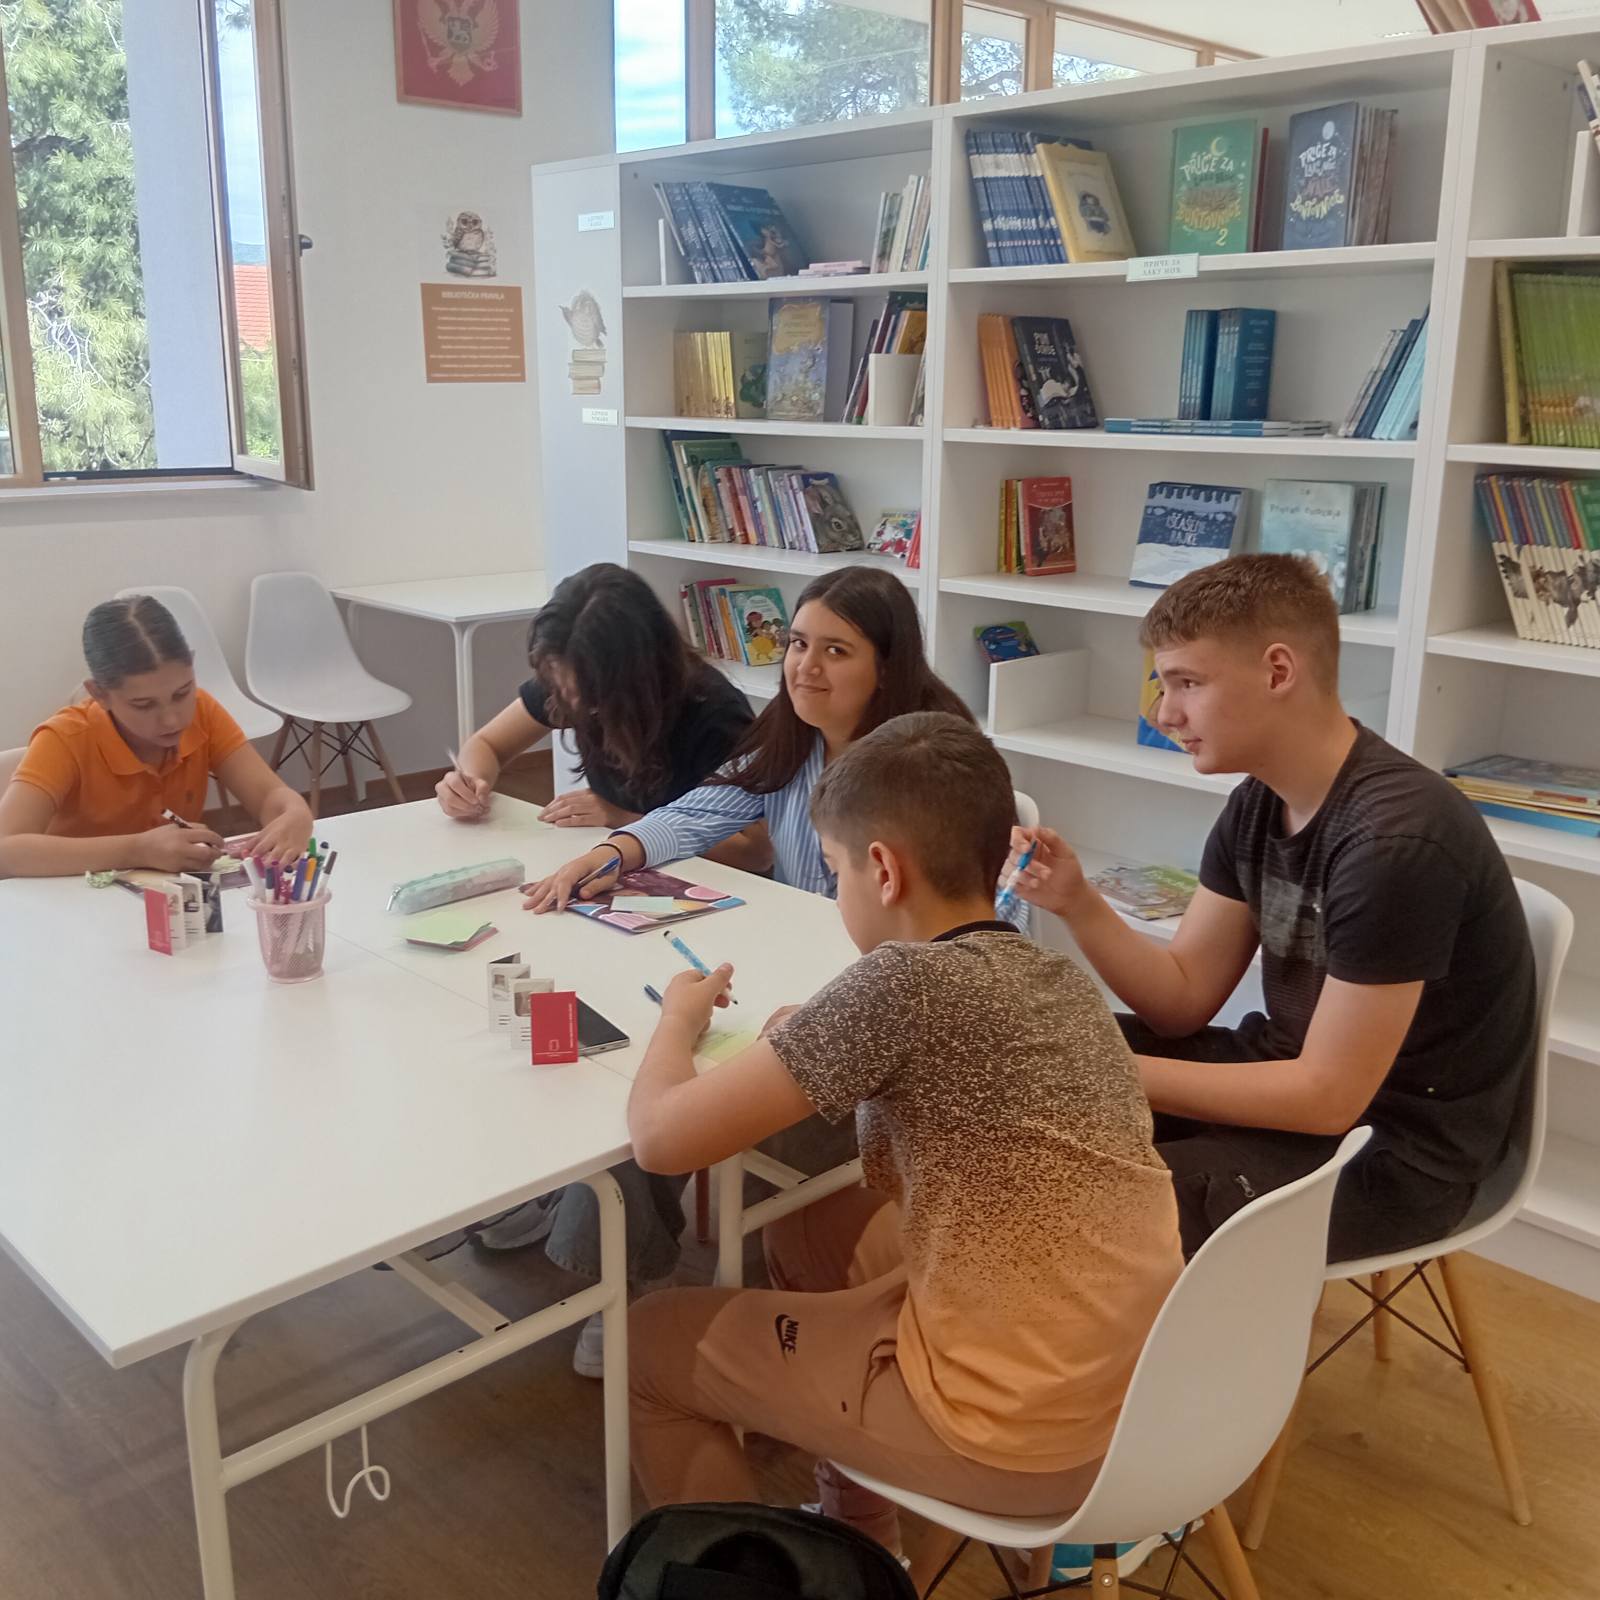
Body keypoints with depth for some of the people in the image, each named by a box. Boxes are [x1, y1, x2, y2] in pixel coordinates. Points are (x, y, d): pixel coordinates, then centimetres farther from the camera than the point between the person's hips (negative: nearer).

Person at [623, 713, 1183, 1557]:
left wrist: (679, 1019, 2)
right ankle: (859, 1533, 38)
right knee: (808, 1232, 28)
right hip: (1135, 1390, 8)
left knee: (649, 1342, 12)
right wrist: (824, 1041, 7)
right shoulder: (1058, 977, 2)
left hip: (1019, 1432, -7)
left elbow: (662, 1137, -17)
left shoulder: (903, 982, -22)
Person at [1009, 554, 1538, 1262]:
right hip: (1297, 1074, 8)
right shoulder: (1258, 804, 1)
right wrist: (1077, 903, -15)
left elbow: (1329, 1096, -25)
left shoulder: (1394, 838, -27)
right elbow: (1182, 1003, 1)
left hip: (1394, 1155, -8)